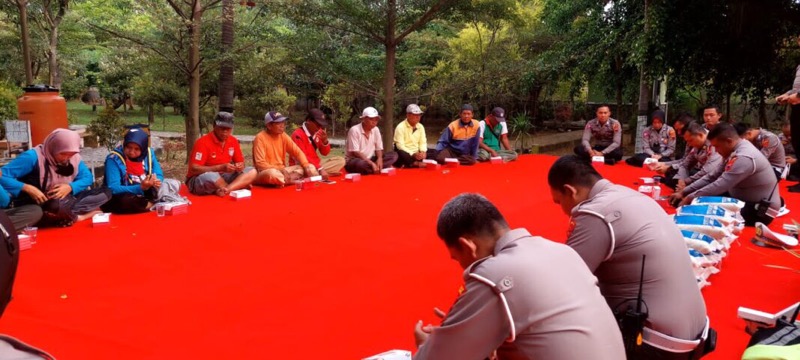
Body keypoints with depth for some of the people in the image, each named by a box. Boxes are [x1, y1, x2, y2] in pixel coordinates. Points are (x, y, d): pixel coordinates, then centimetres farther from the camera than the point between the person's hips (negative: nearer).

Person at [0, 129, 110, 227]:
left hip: (64, 202, 7)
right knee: (58, 205, -45)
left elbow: (87, 177, 3)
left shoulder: (74, 158, 0)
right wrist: (28, 188, -33)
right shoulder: (33, 157, -18)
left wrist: (70, 187, -17)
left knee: (105, 192, -8)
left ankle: (68, 215, -21)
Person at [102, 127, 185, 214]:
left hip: (145, 194, 4)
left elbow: (159, 175, 2)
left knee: (174, 184, -8)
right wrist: (140, 188, -37)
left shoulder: (148, 153, -3)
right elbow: (113, 189, -25)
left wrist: (155, 181, -25)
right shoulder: (114, 159, -18)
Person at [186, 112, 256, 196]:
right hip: (199, 180, -6)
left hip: (223, 177, 6)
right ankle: (239, 186, -14)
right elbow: (194, 169, -23)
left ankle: (225, 190, -30)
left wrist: (239, 166, -16)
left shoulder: (233, 141, 1)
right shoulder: (203, 142, -17)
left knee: (251, 172, -11)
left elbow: (240, 163, 11)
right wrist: (221, 168, -31)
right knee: (210, 176, -41)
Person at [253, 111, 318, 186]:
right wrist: (281, 170, -27)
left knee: (311, 168, -7)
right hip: (265, 173, -7)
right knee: (272, 173, -43)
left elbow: (297, 152, 6)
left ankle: (285, 179, -22)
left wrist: (306, 166, -13)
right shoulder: (260, 138, -13)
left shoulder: (283, 136, 5)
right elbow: (260, 164, -20)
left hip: (282, 171, 7)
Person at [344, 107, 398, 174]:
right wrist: (371, 163, -27)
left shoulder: (375, 130, 4)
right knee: (361, 164, -42)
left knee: (393, 155, -11)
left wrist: (380, 158, -17)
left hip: (370, 160, 6)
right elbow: (355, 153, -20)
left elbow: (378, 148, 7)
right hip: (355, 161, -6)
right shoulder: (354, 130, -15)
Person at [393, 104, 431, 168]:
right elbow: (400, 145, -16)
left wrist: (423, 152, -14)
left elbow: (423, 142, 8)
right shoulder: (400, 127, -10)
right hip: (405, 154, -6)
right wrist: (413, 154, -26)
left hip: (417, 154, 6)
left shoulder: (420, 127, 10)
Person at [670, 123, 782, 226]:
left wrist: (689, 198, -18)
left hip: (760, 211, -9)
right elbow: (713, 177, 6)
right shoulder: (736, 151, 4)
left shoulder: (744, 157, -28)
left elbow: (719, 186, -29)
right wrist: (683, 192, 1)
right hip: (746, 201, 9)